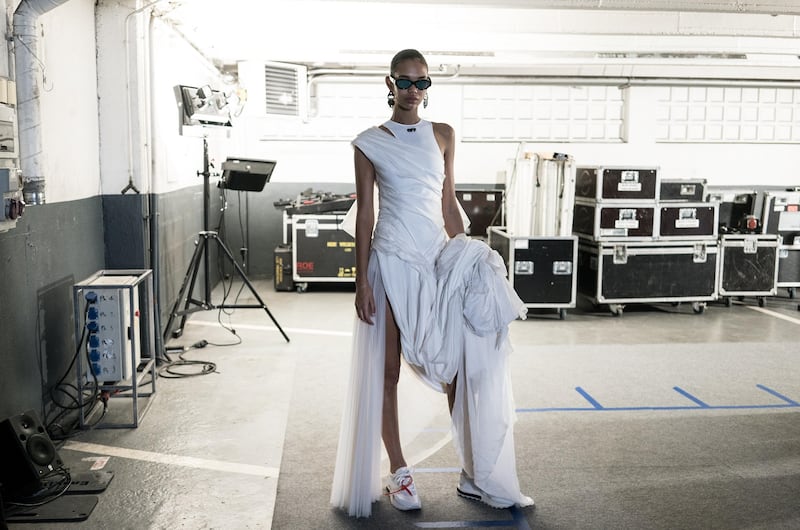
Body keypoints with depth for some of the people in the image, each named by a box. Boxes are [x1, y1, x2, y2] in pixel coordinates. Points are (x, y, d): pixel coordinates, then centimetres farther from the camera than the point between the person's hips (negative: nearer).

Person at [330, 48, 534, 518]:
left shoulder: (443, 136, 10)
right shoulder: (370, 143, 1)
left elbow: (449, 204, 12)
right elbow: (365, 213, -1)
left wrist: (466, 258, 7)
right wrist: (362, 280, -6)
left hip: (440, 258, 3)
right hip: (392, 261, -3)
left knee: (463, 366, 3)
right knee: (387, 372, 4)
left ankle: (477, 476, 15)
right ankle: (399, 474, 19)